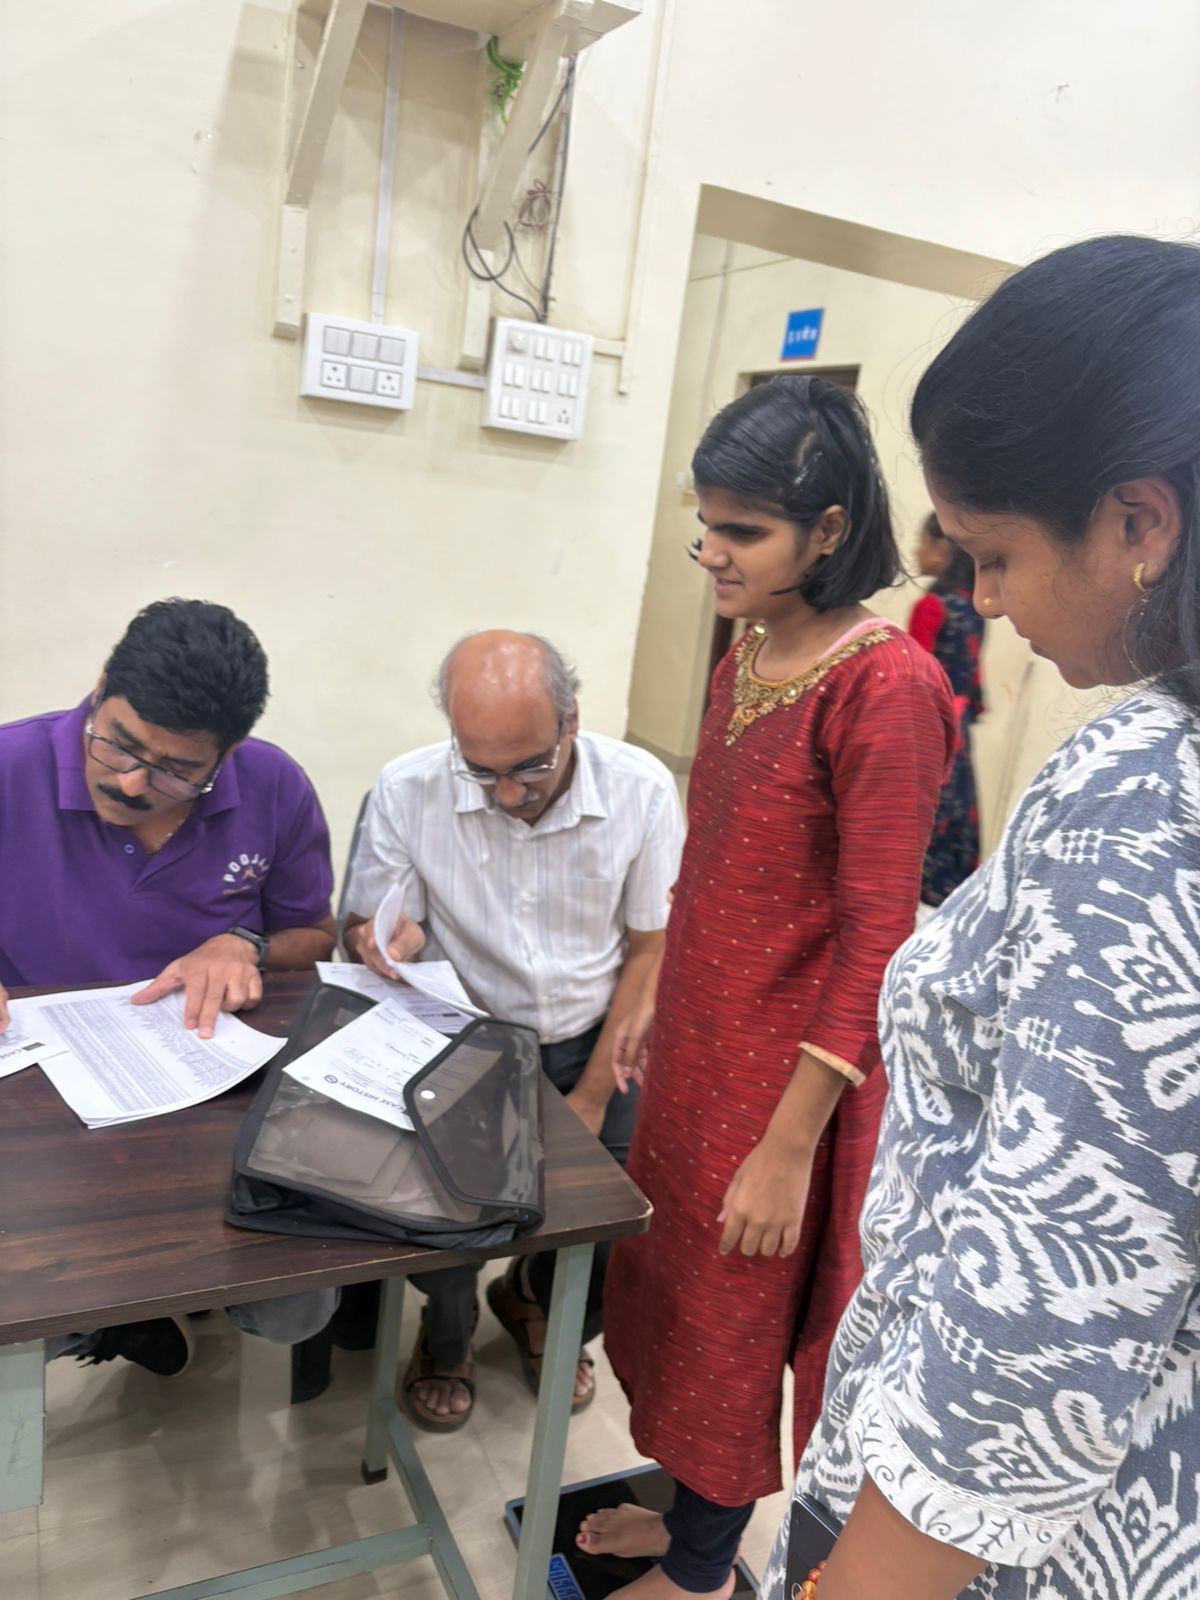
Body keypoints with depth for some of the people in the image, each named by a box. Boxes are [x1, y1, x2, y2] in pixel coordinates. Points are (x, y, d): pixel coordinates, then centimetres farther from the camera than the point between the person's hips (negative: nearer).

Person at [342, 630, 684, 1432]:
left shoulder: (641, 789, -14)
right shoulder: (407, 791, -15)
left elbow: (652, 949, -6)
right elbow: (363, 930, -3)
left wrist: (592, 1100, -8)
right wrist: (388, 941, -30)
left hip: (593, 1042, 1)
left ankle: (537, 1305, 28)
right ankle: (447, 1337, 20)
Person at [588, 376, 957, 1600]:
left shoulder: (884, 689, -22)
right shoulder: (744, 662, 4)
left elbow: (874, 946, -21)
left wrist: (789, 1146, -18)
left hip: (785, 1070, -8)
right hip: (698, 1041, 8)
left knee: (731, 1319, 13)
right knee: (666, 1289, 22)